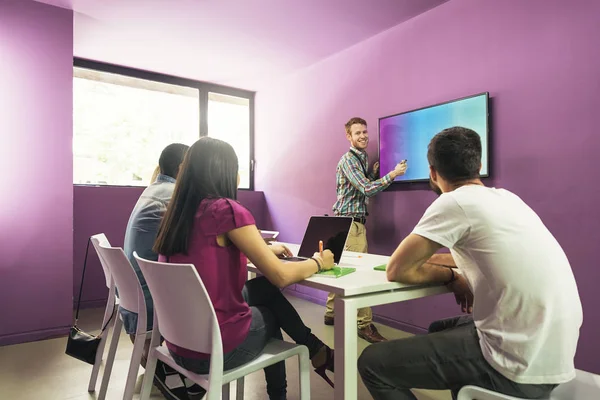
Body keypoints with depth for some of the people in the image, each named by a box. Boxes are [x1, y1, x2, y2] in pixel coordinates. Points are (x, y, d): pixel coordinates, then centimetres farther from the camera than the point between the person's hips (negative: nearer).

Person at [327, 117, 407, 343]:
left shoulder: (362, 158, 17)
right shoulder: (348, 160, -13)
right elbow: (366, 189, -22)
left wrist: (374, 172, 8)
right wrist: (392, 174, -23)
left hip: (352, 221, 10)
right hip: (350, 222, -9)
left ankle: (331, 313, 25)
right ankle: (364, 325, -1)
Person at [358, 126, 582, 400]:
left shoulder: (455, 202, -15)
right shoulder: (505, 198, 10)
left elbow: (397, 271, -11)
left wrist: (450, 277, 3)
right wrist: (431, 257, 20)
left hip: (521, 366, -9)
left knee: (372, 362, -3)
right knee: (441, 330, 31)